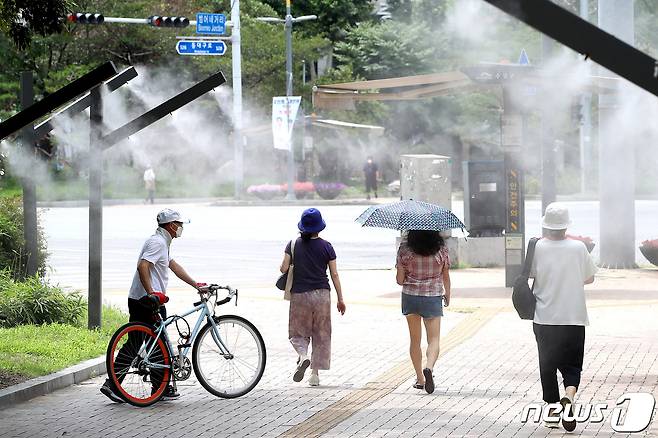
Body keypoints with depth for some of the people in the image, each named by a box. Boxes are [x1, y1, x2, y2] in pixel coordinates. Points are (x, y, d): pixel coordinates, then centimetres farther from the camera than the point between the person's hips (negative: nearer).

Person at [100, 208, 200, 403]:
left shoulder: (162, 242, 20)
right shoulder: (158, 242, -14)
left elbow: (174, 266, 27)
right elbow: (142, 266, -26)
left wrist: (195, 285, 28)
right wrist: (151, 293, -31)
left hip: (137, 300, 10)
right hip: (148, 302, -10)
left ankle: (112, 385, 3)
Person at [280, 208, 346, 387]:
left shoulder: (293, 245, -3)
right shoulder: (326, 247, -2)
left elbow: (284, 268, -7)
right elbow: (334, 274, -1)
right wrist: (340, 299, 6)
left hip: (299, 294, 0)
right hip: (322, 294, 1)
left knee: (298, 332, 11)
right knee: (321, 335, 10)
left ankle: (303, 356, -21)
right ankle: (315, 374, 10)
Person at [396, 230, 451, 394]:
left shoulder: (405, 248, -8)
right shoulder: (441, 249, -6)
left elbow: (400, 280, -6)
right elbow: (446, 277, 5)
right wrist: (447, 295, 22)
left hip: (410, 297, 1)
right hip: (433, 298, -1)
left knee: (415, 339, 15)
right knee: (433, 339, 1)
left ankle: (420, 379, 19)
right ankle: (429, 368, -26)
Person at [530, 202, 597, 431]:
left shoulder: (538, 247, -10)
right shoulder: (578, 248, -6)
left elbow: (530, 274, 3)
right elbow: (590, 278, 5)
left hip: (545, 319, 0)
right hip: (574, 318, 0)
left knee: (547, 366, 13)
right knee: (572, 365, 9)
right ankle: (569, 396, -19)